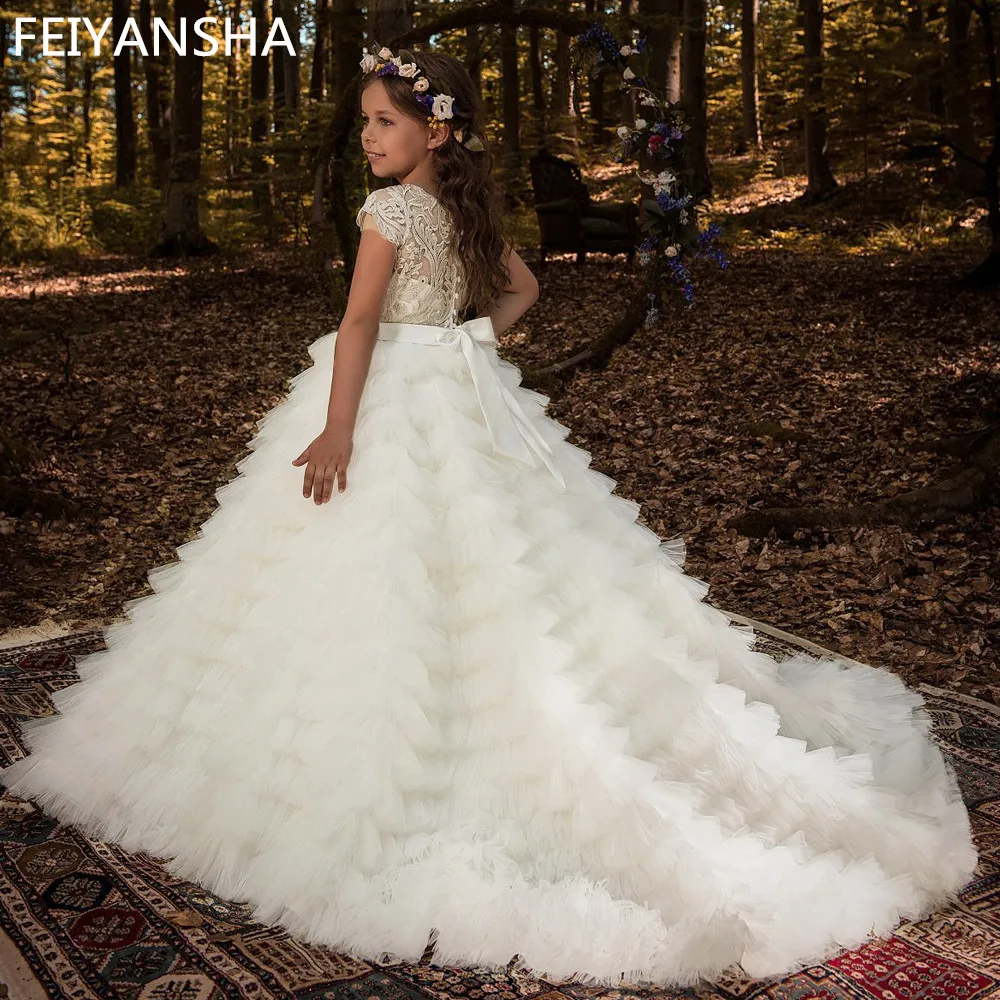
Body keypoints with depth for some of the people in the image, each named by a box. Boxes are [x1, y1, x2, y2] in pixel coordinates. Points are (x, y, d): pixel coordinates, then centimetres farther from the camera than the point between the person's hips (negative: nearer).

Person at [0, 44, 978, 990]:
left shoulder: (391, 207, -12)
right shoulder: (470, 210, 11)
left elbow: (360, 319, -21)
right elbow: (521, 287, 24)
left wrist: (337, 429, -25)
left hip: (394, 404, -8)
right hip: (462, 396, 8)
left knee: (385, 584, -2)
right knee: (473, 556, 15)